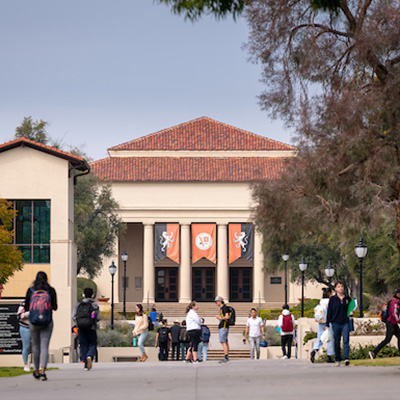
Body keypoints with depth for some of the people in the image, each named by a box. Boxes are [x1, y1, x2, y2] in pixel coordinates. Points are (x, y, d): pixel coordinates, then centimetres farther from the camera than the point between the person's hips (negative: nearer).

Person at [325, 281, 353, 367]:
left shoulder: (347, 298, 8)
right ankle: (337, 360, 15)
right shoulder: (332, 299, 2)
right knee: (336, 343, 6)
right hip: (336, 323, -1)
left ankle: (346, 358, -22)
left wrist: (351, 312, 1)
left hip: (345, 323, 1)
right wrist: (327, 324, -1)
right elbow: (329, 312, 3)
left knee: (346, 341, -13)